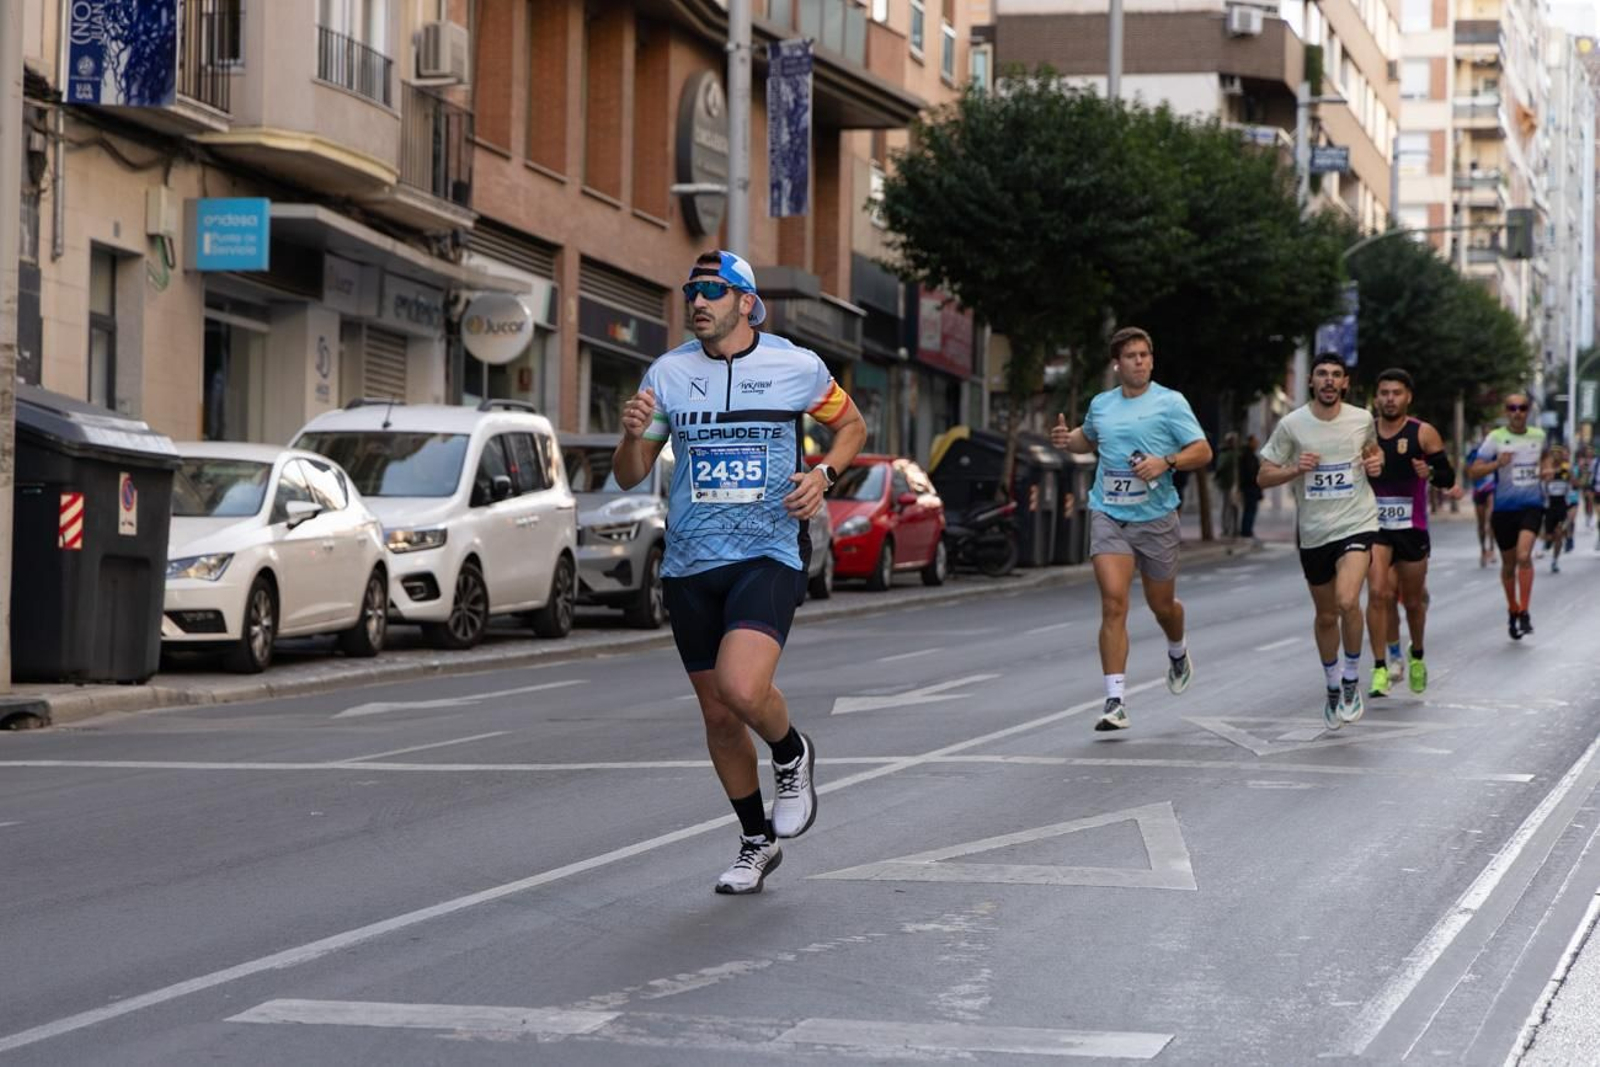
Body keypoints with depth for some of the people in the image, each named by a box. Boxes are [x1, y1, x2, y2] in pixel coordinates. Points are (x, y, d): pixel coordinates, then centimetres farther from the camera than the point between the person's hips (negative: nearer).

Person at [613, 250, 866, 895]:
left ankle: (792, 755, 8)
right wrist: (634, 434, -14)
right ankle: (756, 843, 28)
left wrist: (824, 474, -3)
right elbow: (630, 477, 8)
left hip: (768, 556, -4)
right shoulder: (668, 372, 4)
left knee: (741, 688, -26)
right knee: (718, 715, 9)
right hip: (689, 565, 4)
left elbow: (850, 424, 16)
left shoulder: (796, 367, -2)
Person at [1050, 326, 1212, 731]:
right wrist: (1067, 439, 7)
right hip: (1108, 515, 1)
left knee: (1161, 604, 13)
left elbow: (1202, 451, -4)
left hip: (1156, 518, -1)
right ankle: (1116, 701, -16)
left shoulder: (1170, 402, -3)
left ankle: (1178, 653, 50)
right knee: (1113, 603, -14)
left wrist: (1166, 462, -21)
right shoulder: (1100, 404, 9)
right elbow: (1088, 438, 30)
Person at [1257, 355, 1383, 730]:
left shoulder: (1362, 420, 0)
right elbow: (1264, 477, -1)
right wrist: (1296, 469, -19)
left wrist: (1376, 462, -1)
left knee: (1347, 600, -24)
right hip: (1313, 531, 1)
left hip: (1357, 524, -1)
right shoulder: (1291, 425, -5)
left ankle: (1351, 681, -3)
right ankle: (1332, 687, 37)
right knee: (1326, 616, 14)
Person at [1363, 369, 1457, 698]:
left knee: (1413, 600, 12)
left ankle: (1416, 657, 38)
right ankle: (1381, 667, -15)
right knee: (1378, 593, -17)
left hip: (1412, 528, -1)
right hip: (1375, 526, 1)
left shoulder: (1423, 433, -3)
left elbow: (1448, 477, -4)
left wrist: (1430, 473, -24)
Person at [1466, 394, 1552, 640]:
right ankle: (1512, 610, 32)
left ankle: (1524, 612, -12)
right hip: (1504, 508, 0)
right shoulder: (1495, 438, -6)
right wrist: (1496, 464, -26)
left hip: (1531, 506, 0)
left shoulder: (1538, 435, 4)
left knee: (1524, 556, -21)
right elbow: (1473, 471, -10)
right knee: (1508, 563, 11)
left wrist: (1546, 469, 8)